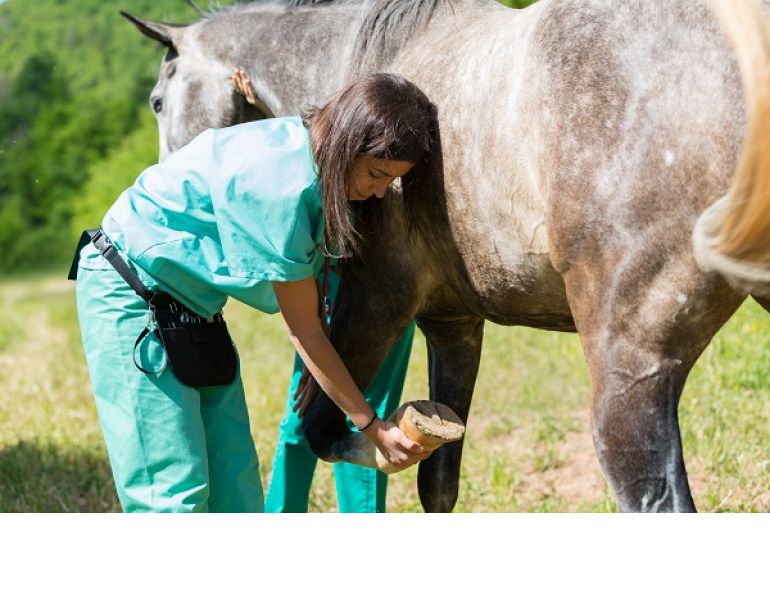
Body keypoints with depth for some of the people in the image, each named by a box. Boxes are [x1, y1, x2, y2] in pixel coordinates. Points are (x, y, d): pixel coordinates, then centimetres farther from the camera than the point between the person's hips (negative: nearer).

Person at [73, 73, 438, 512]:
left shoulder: (306, 147, -3)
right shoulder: (281, 183, -30)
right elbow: (304, 332, -21)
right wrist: (372, 426, -16)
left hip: (192, 306, 9)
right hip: (129, 293, -9)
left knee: (234, 474, 6)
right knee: (175, 485, -12)